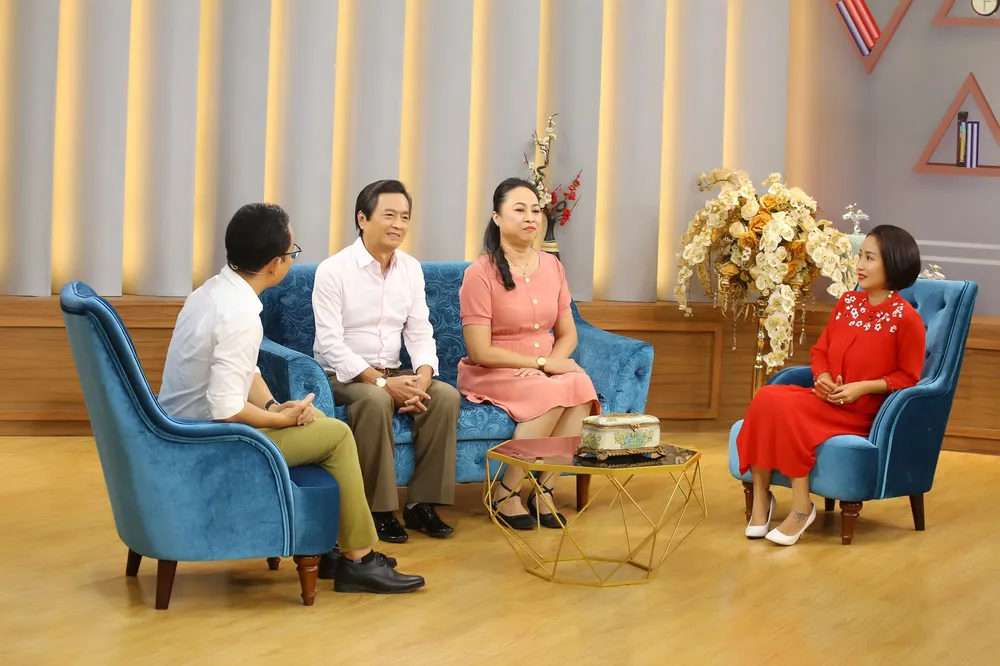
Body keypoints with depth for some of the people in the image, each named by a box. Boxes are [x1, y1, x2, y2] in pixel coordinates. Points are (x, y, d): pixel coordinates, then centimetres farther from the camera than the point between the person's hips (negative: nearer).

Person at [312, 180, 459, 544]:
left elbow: (420, 332, 6)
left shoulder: (411, 269, 7)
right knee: (376, 401, -36)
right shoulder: (333, 271, -11)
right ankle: (378, 510, -24)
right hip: (343, 375, -6)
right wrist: (381, 382, -24)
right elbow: (330, 343, -17)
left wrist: (423, 376, -15)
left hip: (393, 373, 6)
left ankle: (422, 502, -11)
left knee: (446, 396, -20)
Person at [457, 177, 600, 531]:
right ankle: (506, 495, -17)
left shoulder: (552, 267, 7)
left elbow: (567, 334, 10)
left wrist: (552, 362, -13)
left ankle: (544, 491, -18)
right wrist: (543, 362, -16)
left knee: (581, 384, -28)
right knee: (554, 393, -32)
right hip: (491, 375, -5)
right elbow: (480, 352, -15)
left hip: (543, 371, 5)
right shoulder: (480, 273, -11)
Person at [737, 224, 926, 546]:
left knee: (786, 407, -30)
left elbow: (907, 376, -6)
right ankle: (760, 497, -19)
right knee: (766, 397, -24)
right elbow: (821, 349, 17)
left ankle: (801, 507, -20)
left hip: (861, 411, -6)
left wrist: (863, 387, -18)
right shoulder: (847, 302, 11)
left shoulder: (906, 318, -9)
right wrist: (822, 376, -4)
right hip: (826, 400, 6)